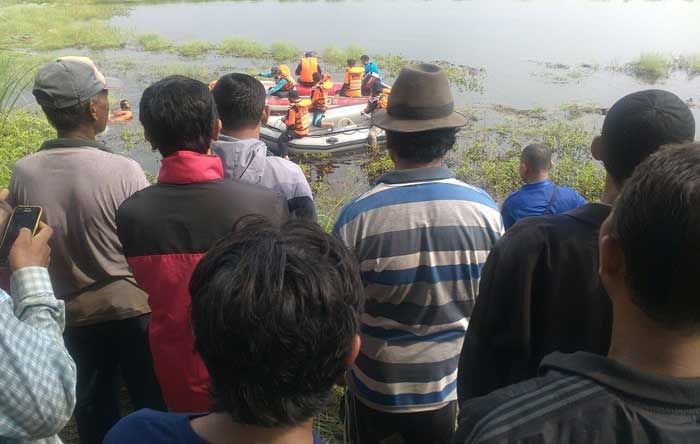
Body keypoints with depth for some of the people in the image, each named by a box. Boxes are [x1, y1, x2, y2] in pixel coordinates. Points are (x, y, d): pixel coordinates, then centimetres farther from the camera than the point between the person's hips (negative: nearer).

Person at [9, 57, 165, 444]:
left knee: (92, 406, 22)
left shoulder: (23, 173, -13)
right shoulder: (123, 171, -24)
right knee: (151, 402, 18)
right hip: (132, 308, -3)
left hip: (71, 311, 4)